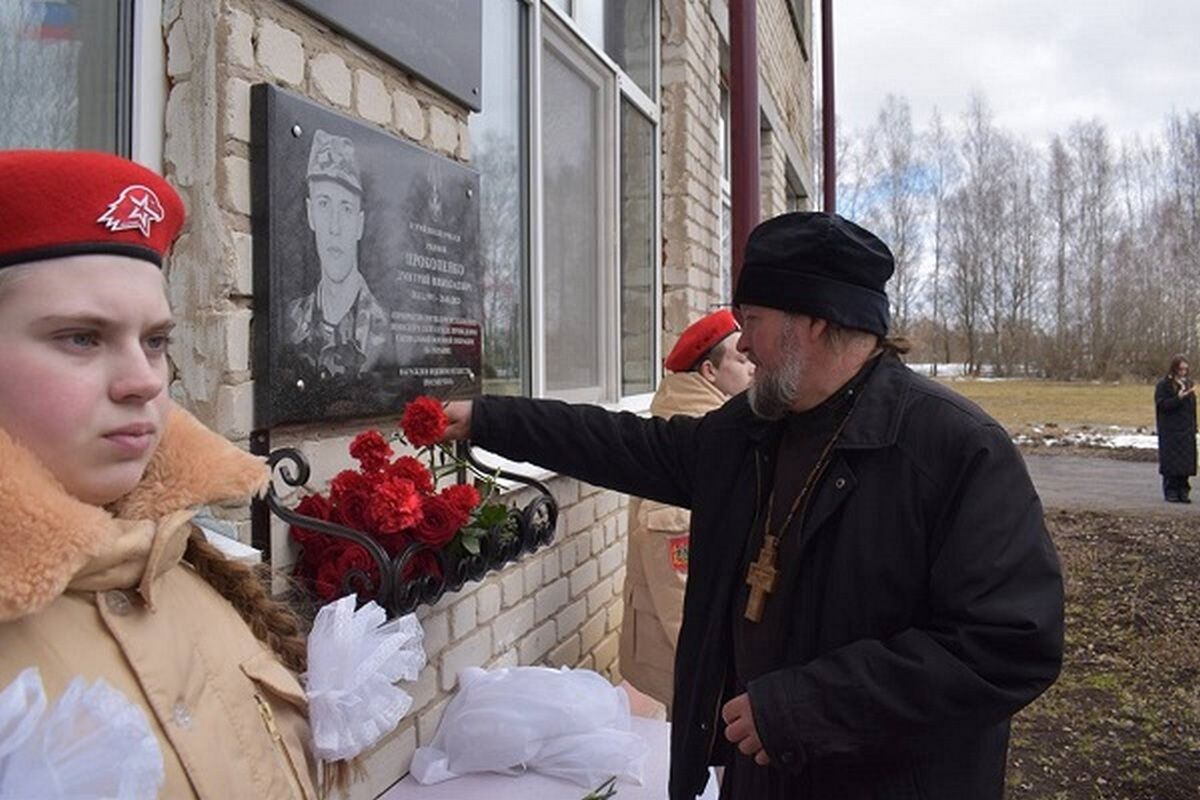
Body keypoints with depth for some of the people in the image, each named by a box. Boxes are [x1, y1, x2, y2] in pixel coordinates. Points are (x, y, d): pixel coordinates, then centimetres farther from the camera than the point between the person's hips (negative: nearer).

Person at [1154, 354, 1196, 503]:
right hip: (1170, 431, -5)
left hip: (1187, 431, 5)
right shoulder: (1163, 385, -4)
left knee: (1186, 462, 5)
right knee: (1171, 463, -3)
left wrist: (1193, 427, 8)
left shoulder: (1189, 384, 13)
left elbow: (1193, 406, 14)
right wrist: (1178, 398, -26)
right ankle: (1170, 492, 4)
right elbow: (1161, 404, -13)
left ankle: (1183, 492, 12)